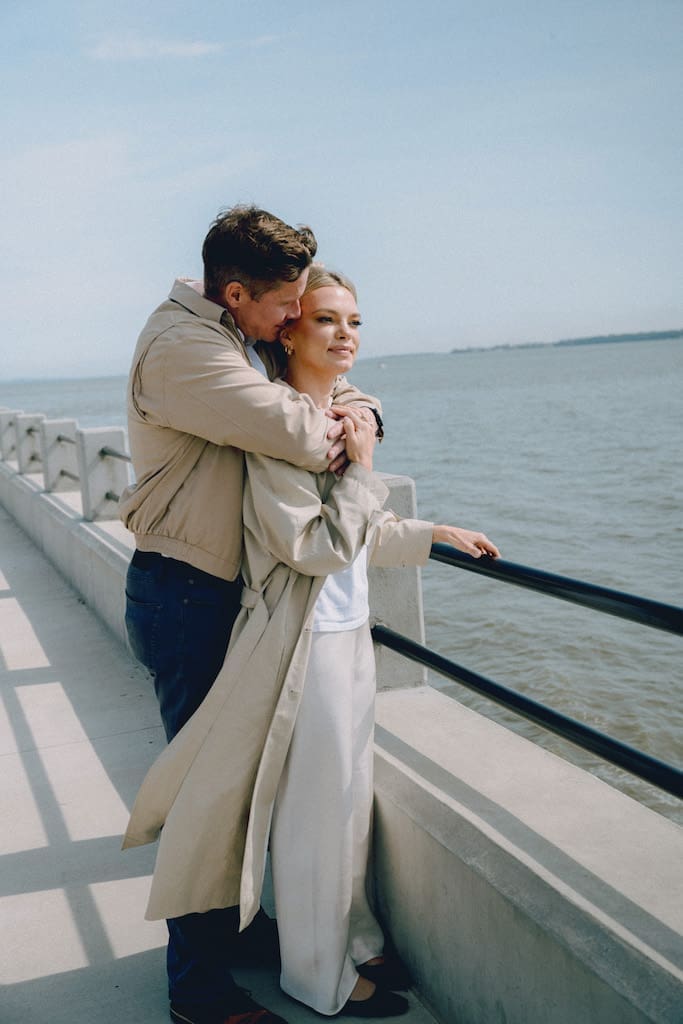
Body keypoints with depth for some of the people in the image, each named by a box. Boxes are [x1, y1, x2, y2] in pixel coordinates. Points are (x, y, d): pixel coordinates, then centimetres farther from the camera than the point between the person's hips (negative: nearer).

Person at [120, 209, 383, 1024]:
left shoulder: (247, 341, 10)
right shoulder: (180, 347, -21)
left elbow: (331, 386, 19)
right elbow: (295, 432, -30)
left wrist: (359, 410, -5)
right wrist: (340, 437, -7)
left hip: (222, 589, 9)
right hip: (183, 596, -9)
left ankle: (226, 924, 38)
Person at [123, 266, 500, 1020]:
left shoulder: (342, 415, 10)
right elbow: (316, 548, -22)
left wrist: (435, 535, 21)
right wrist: (361, 468, -16)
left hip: (350, 634, 9)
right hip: (305, 644, -8)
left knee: (349, 797, 19)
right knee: (315, 810, 6)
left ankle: (355, 943, 39)